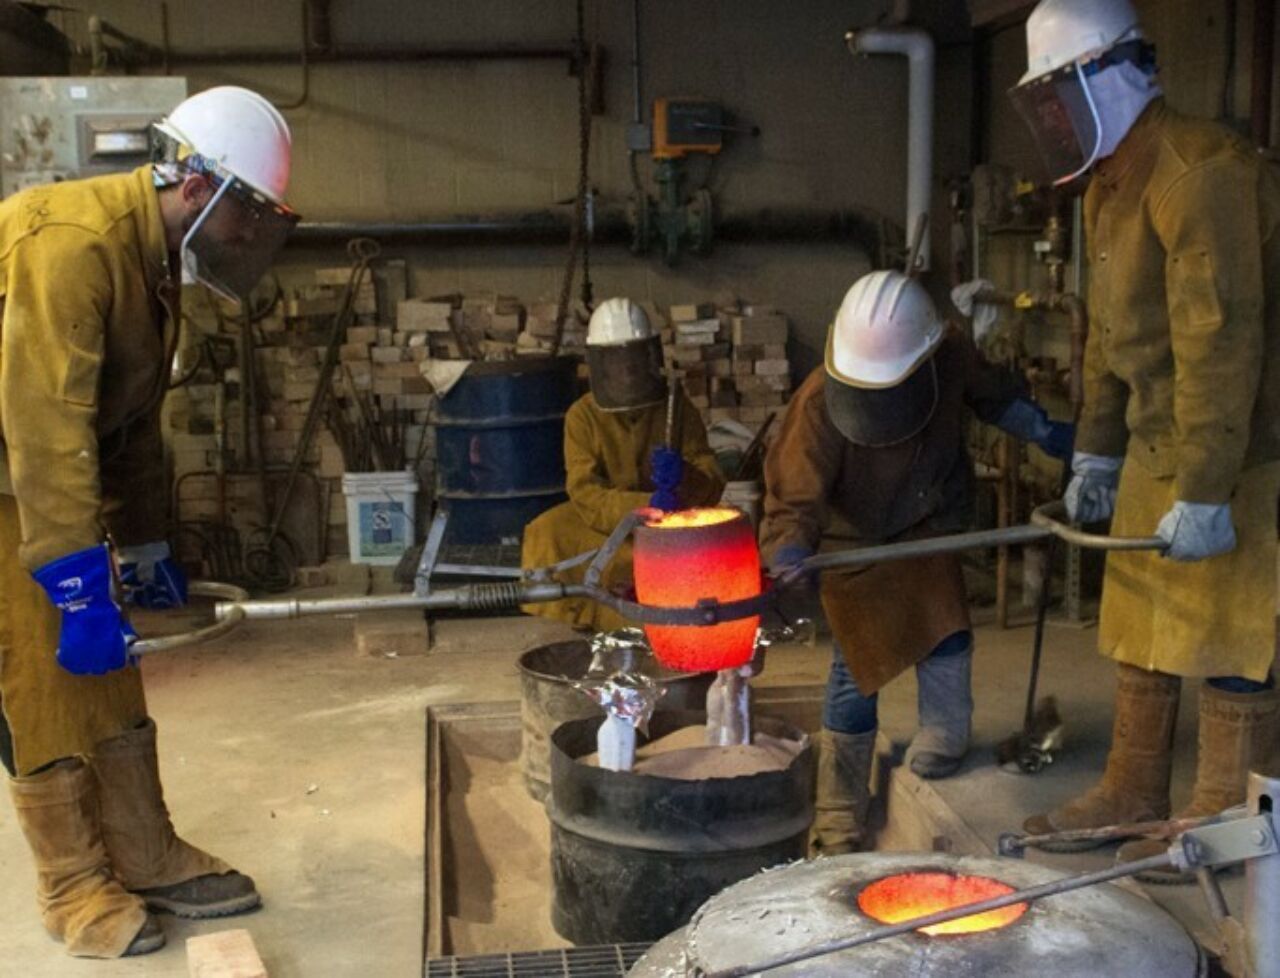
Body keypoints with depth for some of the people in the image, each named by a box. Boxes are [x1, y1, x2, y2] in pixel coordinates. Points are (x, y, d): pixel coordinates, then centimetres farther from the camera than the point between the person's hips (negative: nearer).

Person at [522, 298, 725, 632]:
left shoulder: (676, 407, -1)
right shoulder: (583, 415, -4)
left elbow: (713, 484, -6)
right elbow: (585, 493, -16)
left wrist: (682, 477, -31)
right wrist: (643, 505, -33)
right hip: (608, 526, 0)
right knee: (547, 534, -27)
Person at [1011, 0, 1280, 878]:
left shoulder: (1199, 171, -20)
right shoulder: (1111, 186, 13)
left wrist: (1205, 491, -26)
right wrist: (1097, 449, 16)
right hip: (1155, 445, 10)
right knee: (1140, 619, 16)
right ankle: (1133, 793, 29)